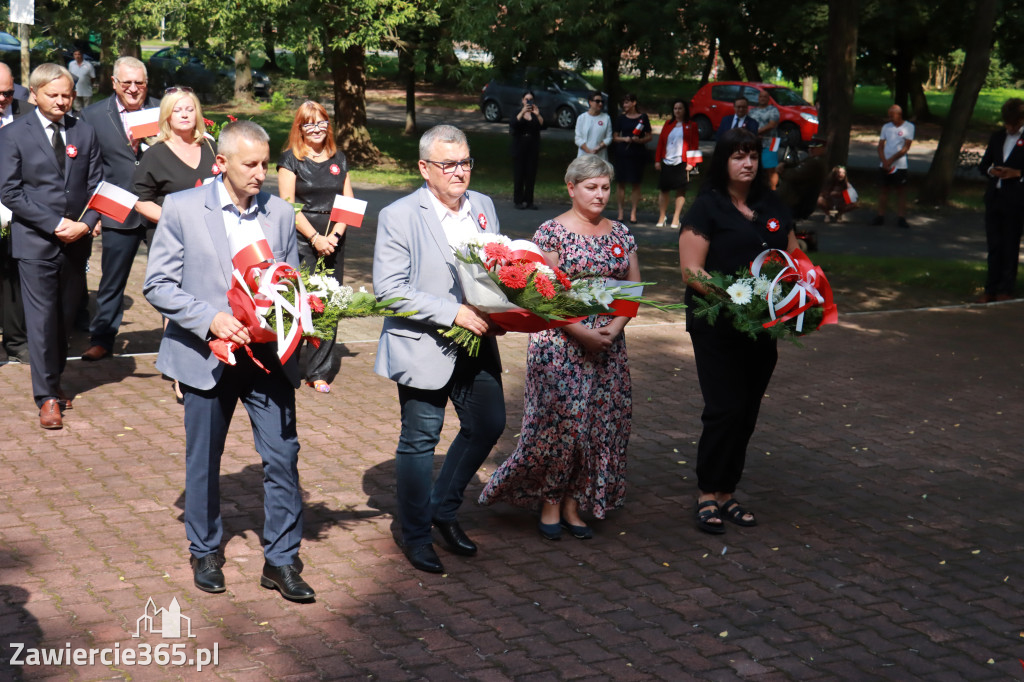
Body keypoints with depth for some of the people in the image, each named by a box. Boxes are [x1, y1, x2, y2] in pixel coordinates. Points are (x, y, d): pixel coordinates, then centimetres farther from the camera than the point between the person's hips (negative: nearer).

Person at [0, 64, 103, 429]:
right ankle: (46, 396, 3)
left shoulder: (84, 132, 7)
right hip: (35, 241, -4)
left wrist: (85, 223, -9)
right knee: (42, 318, -4)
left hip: (76, 239, 4)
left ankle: (53, 382, 27)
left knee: (66, 316, 11)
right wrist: (55, 224, -15)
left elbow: (96, 185, 8)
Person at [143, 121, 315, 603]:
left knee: (283, 457, -2)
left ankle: (281, 560, 12)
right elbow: (158, 285, -7)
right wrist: (211, 319, -19)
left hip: (268, 355, 2)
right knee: (203, 461, 11)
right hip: (208, 357, -2)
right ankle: (204, 553, 31)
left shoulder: (281, 214, 6)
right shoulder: (182, 209, -5)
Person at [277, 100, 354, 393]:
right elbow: (287, 205, -6)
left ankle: (320, 372, 9)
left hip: (333, 244, 4)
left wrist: (335, 235, -4)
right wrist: (315, 238, -12)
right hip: (301, 242, -4)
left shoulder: (338, 158, 14)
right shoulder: (290, 159, 1)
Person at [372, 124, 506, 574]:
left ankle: (444, 509, 33)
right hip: (424, 347, -6)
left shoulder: (483, 207, 6)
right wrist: (454, 312, -24)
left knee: (488, 425, 12)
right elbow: (389, 289, -18)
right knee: (419, 441, 6)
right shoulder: (399, 217, -12)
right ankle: (416, 533, 24)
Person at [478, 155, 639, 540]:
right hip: (560, 342, -5)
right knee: (558, 421, -6)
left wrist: (614, 329, -7)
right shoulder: (552, 232, -6)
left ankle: (572, 504, 17)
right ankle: (550, 502, 12)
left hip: (608, 345, 5)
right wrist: (581, 332, -17)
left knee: (600, 423, 5)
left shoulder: (621, 234, 10)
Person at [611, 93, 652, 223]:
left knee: (636, 184, 0)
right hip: (622, 153, 1)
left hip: (638, 154, -1)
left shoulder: (643, 118, 4)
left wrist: (639, 140, -13)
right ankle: (620, 212, 7)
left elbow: (649, 136, 6)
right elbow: (615, 137, 10)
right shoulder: (622, 118, 9)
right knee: (620, 183, 0)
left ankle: (633, 213, 7)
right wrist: (624, 139, -9)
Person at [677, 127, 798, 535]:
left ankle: (727, 494, 19)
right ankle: (708, 496, 4)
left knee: (747, 412, 8)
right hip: (716, 327, -6)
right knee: (724, 409, -9)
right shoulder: (706, 207, -5)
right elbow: (691, 271, -11)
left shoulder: (772, 207, 12)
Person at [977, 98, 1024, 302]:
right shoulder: (997, 137, 13)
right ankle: (991, 288, 14)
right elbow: (983, 165, 17)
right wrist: (991, 170, -3)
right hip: (994, 198, 5)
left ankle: (1005, 290, 11)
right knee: (994, 245, 8)